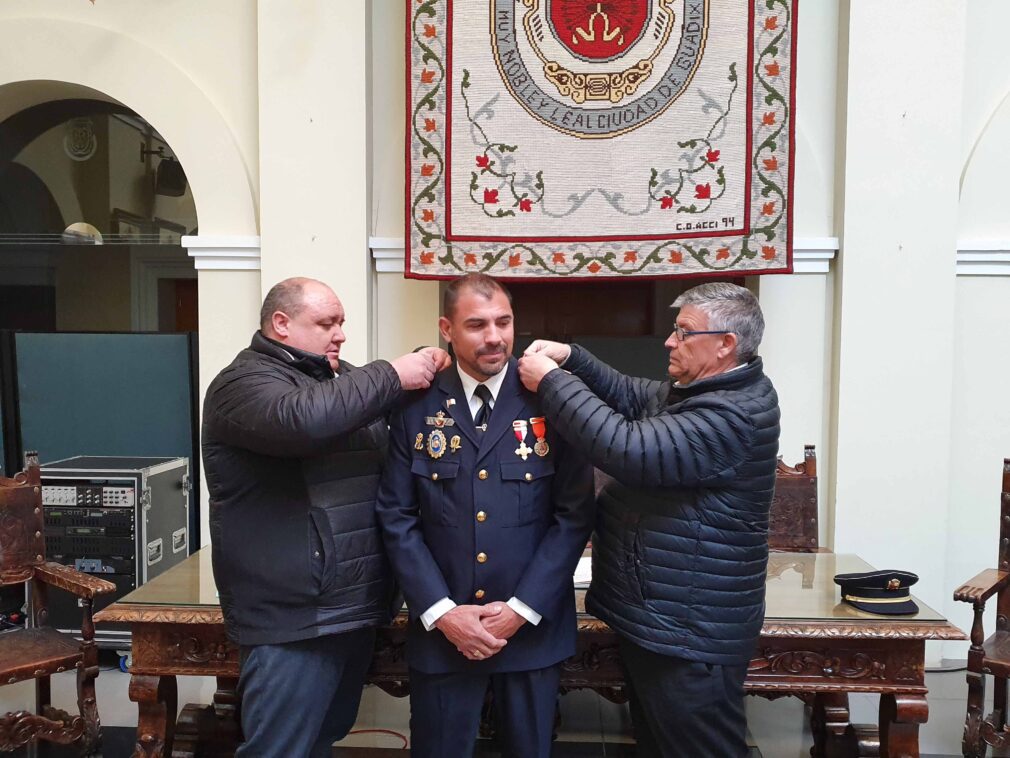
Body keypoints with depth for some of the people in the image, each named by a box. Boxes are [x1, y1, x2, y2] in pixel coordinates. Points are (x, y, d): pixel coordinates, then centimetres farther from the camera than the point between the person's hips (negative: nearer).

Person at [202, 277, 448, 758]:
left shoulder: (338, 378, 15)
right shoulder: (245, 382, -12)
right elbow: (303, 418, -32)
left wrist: (421, 371, 0)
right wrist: (391, 376, -23)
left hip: (354, 610, 8)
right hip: (294, 620, -8)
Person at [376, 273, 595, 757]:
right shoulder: (417, 406, -2)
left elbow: (575, 514, -7)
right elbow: (397, 517, -2)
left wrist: (522, 608, -11)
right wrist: (441, 611, -9)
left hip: (534, 627, 0)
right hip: (440, 631, 1)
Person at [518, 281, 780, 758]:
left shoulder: (733, 414, -25)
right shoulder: (699, 392, 8)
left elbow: (628, 450, -31)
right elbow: (628, 396, 13)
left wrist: (551, 381, -23)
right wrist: (571, 359, -3)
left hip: (688, 634, -10)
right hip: (656, 617, 10)